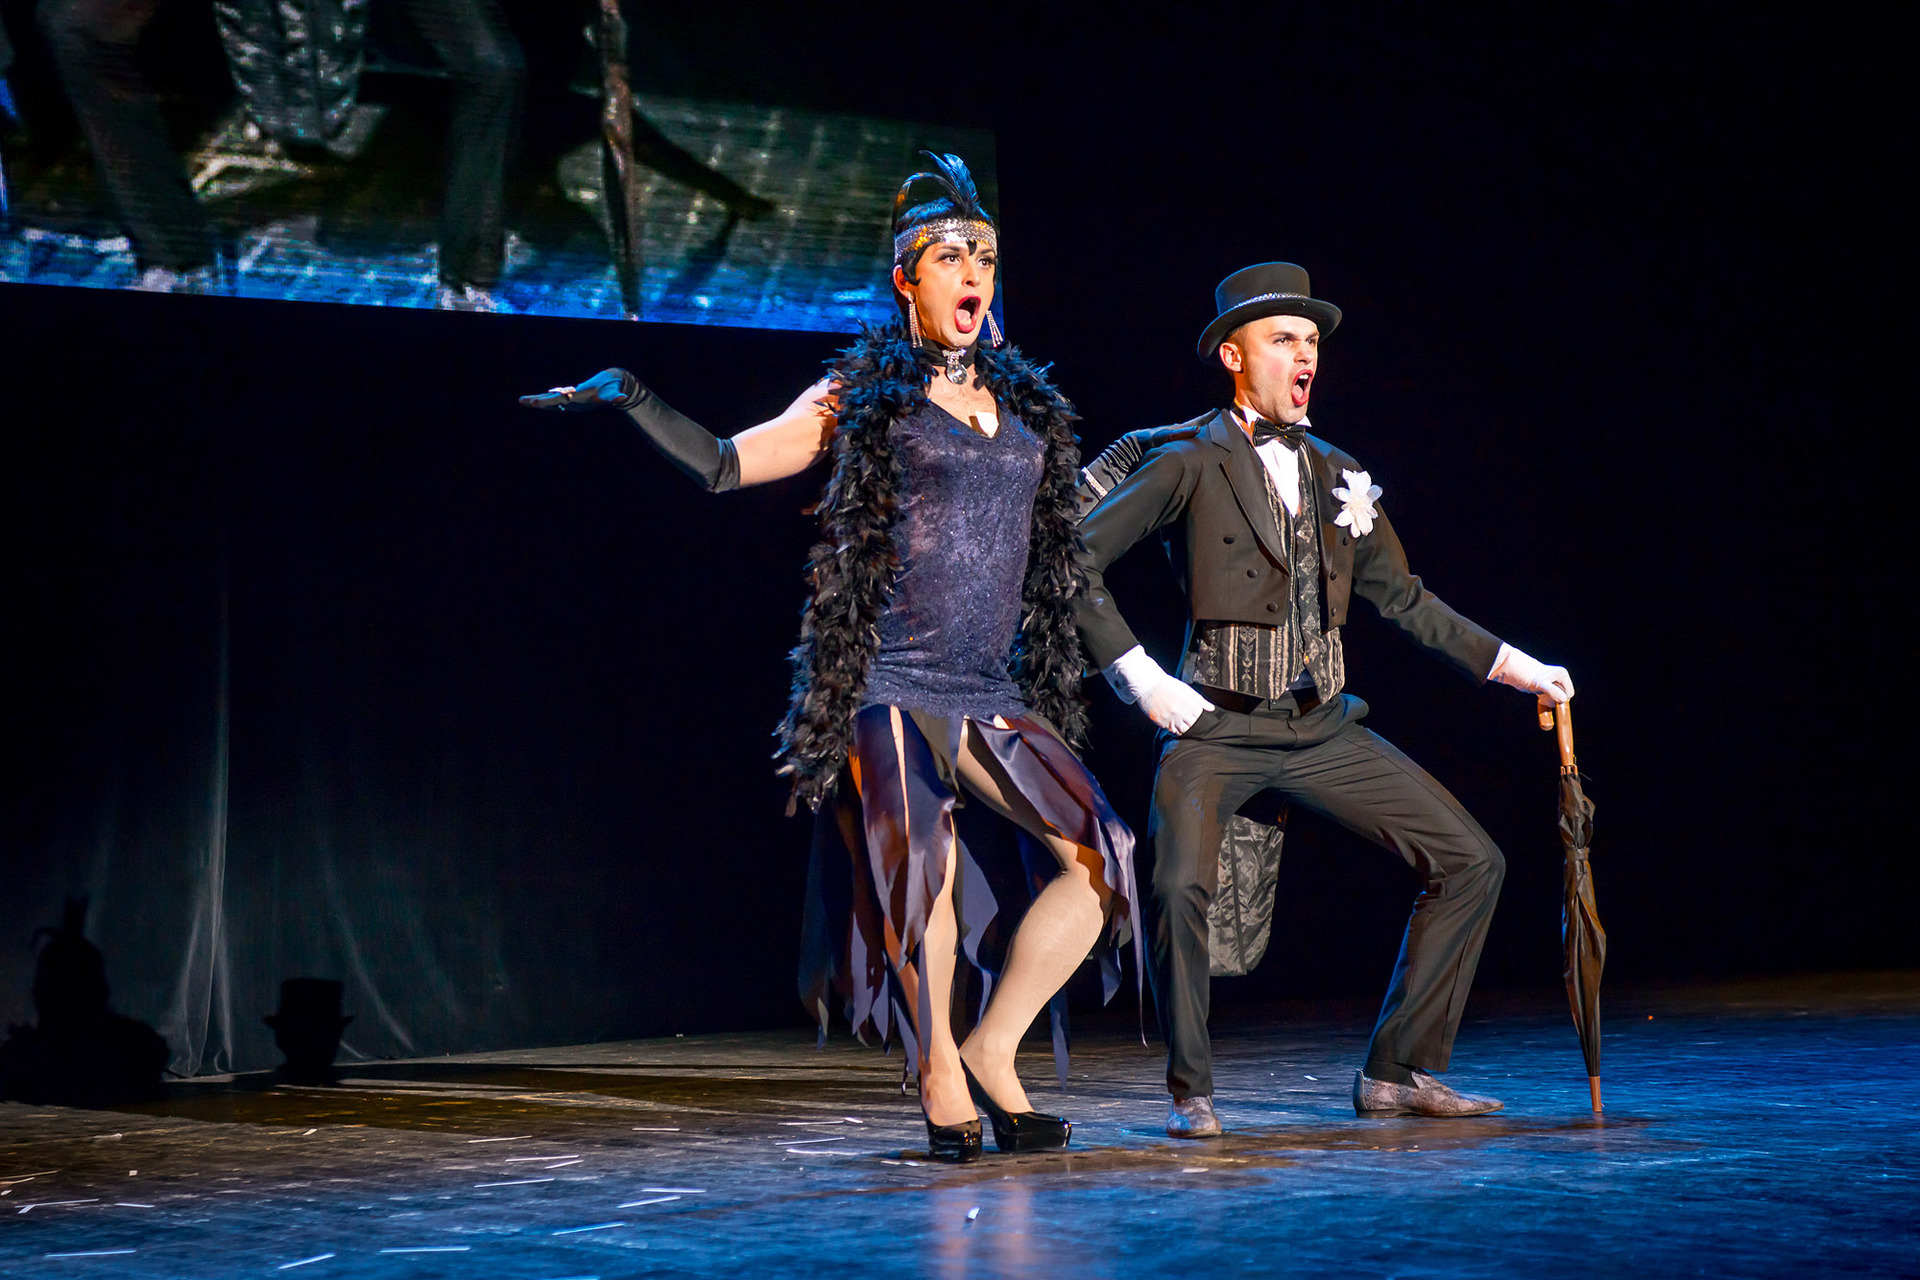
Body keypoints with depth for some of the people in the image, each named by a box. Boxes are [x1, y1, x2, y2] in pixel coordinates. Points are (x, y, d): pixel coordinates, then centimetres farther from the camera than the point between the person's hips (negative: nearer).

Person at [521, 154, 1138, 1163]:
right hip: (889, 684, -4)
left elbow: (1061, 552, 28)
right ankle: (938, 1071, 5)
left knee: (1100, 857, -10)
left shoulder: (1028, 407, 17)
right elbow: (724, 465, 3)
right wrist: (628, 396, -7)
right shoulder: (863, 394, 5)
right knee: (919, 869, -18)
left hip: (991, 692, 4)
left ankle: (993, 1048, 6)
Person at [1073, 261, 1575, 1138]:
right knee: (1179, 888, -28)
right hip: (1215, 727, -6)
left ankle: (1398, 1072, 11)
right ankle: (1190, 1092, -4)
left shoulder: (1336, 475, 14)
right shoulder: (1188, 463, -4)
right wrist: (1137, 675, -12)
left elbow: (1402, 599, 23)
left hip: (1321, 727, 6)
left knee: (1471, 861, 2)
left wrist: (1512, 665, 20)